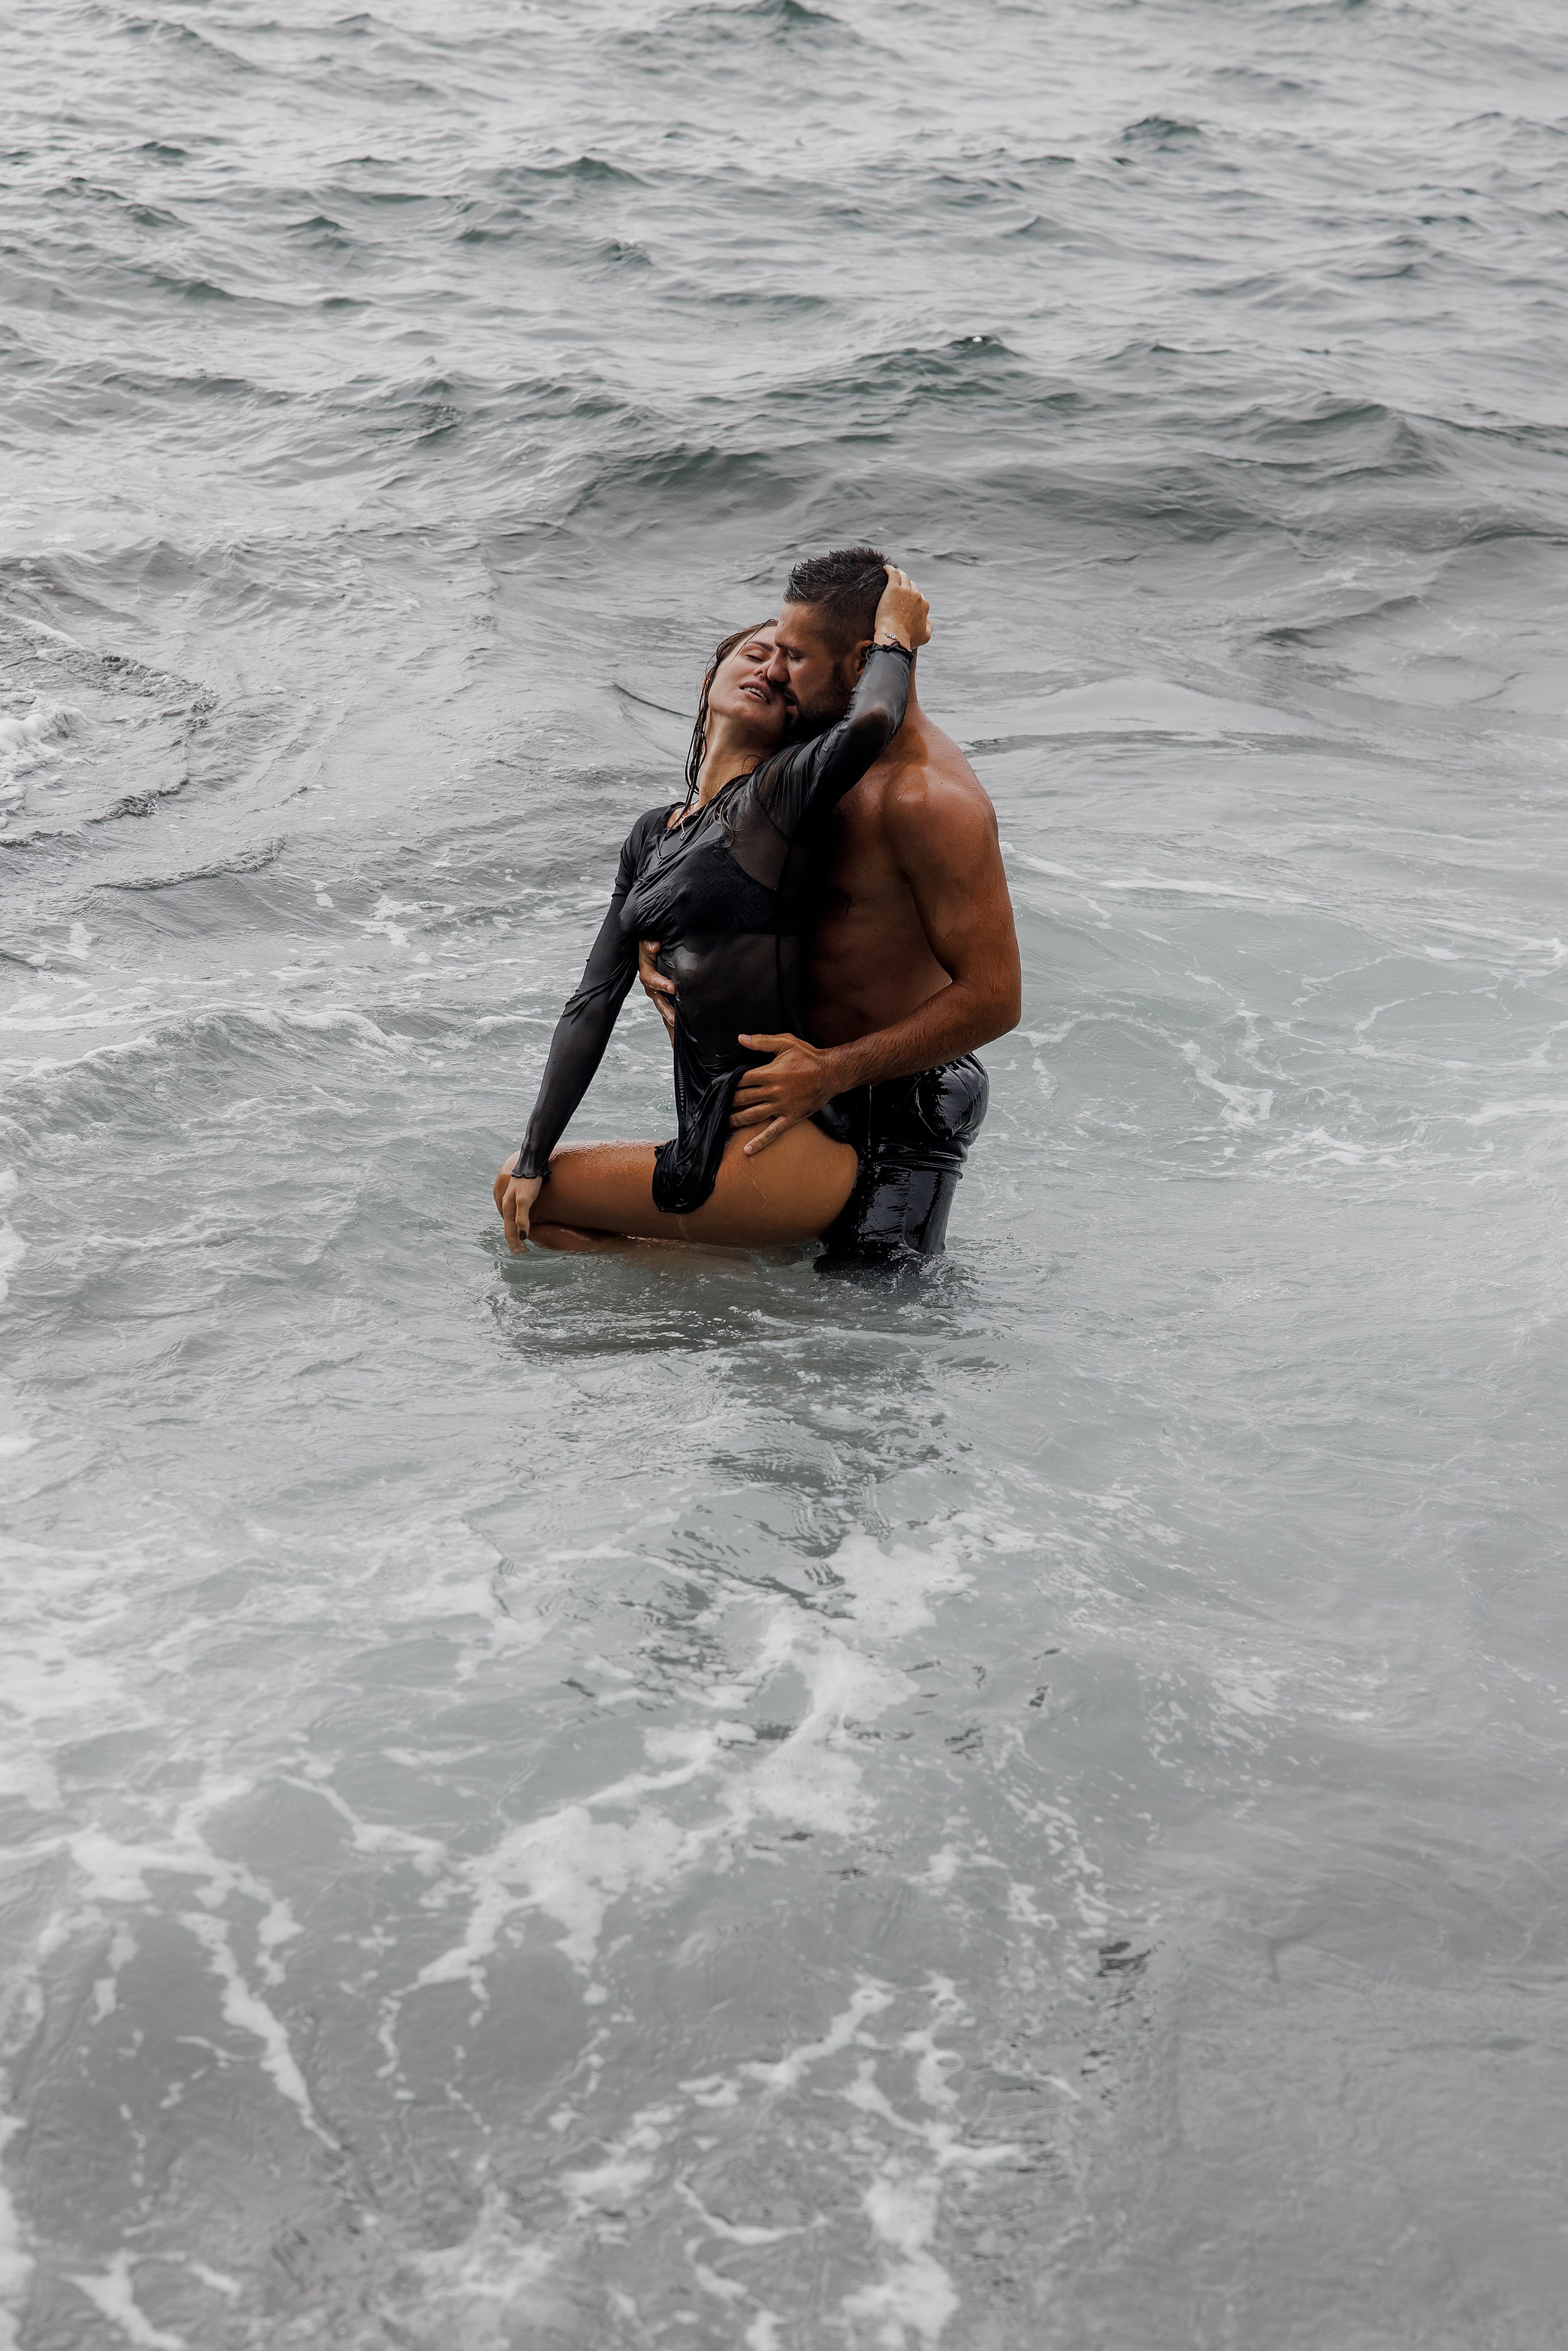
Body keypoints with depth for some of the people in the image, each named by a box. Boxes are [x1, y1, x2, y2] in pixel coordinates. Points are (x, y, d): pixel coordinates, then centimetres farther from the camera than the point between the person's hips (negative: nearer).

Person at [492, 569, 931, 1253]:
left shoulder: (779, 792, -7)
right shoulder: (655, 835, 16)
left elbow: (869, 723, -31)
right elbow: (594, 1002, 15)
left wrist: (894, 636, -10)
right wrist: (535, 1154, 10)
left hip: (784, 1156, -9)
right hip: (717, 1134, 9)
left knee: (524, 1193, -3)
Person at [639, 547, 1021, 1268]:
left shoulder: (929, 799, -25)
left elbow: (992, 999, -27)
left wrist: (831, 1072, -27)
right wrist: (659, 931, -2)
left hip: (901, 1106, -9)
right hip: (821, 1081, 9)